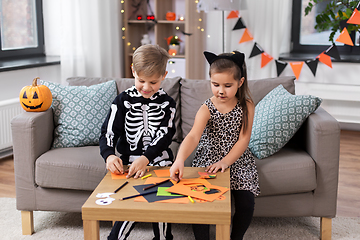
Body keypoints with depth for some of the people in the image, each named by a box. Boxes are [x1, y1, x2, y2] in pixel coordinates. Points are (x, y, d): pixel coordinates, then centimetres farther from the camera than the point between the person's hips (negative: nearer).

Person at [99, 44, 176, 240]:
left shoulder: (166, 103, 5)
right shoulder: (123, 101, 4)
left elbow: (164, 136, -4)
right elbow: (108, 133, 1)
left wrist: (145, 158, -20)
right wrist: (109, 155, -20)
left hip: (159, 160, 1)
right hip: (129, 162, -1)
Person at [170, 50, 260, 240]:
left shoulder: (247, 106, -5)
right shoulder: (206, 109, -11)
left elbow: (243, 140, -9)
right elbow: (193, 137, -27)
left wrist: (225, 162, -23)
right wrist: (179, 160, -46)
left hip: (237, 161, 1)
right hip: (208, 160, -1)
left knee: (246, 203, -16)